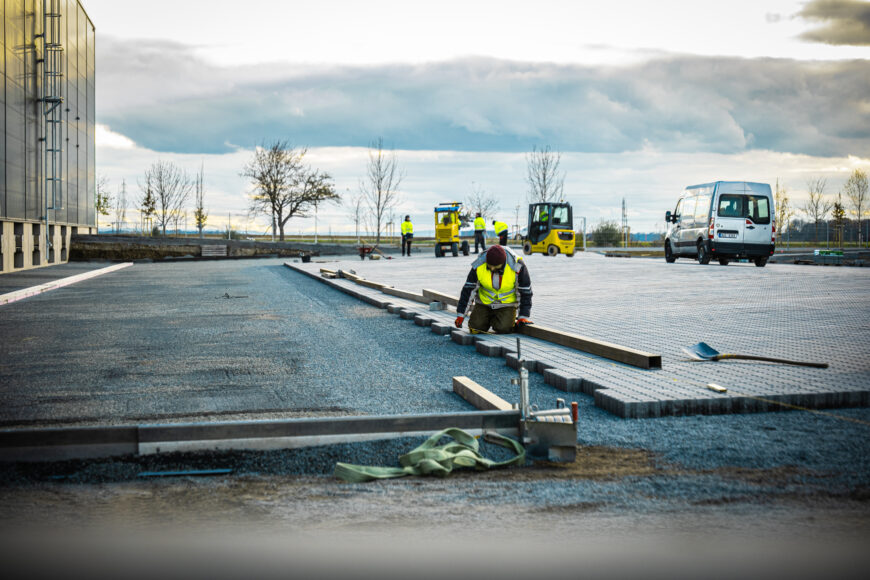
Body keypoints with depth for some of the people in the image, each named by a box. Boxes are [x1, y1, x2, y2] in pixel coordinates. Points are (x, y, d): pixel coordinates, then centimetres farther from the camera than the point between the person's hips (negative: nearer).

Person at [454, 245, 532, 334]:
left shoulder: (517, 266, -25)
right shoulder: (478, 266, -19)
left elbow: (526, 291, -13)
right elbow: (468, 289, -9)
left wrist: (524, 316, -16)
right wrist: (460, 314, -7)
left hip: (506, 304, -2)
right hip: (485, 302, 2)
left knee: (503, 329, -24)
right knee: (475, 329, -14)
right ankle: (490, 318, 19)